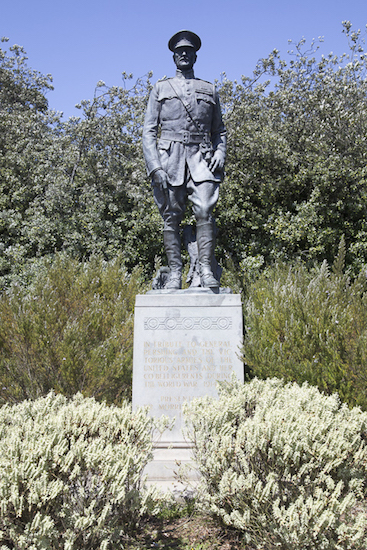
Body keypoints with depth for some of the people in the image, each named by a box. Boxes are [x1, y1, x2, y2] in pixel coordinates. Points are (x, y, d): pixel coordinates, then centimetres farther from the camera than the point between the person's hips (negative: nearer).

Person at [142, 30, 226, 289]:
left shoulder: (209, 90, 20)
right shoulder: (161, 88, 15)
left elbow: (219, 130, 21)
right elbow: (149, 131, 8)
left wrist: (220, 153, 0)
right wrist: (154, 166, -6)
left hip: (201, 158, 1)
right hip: (170, 158, 0)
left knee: (205, 211, -15)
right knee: (171, 217, -3)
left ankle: (206, 269, -12)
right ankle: (175, 273, 1)